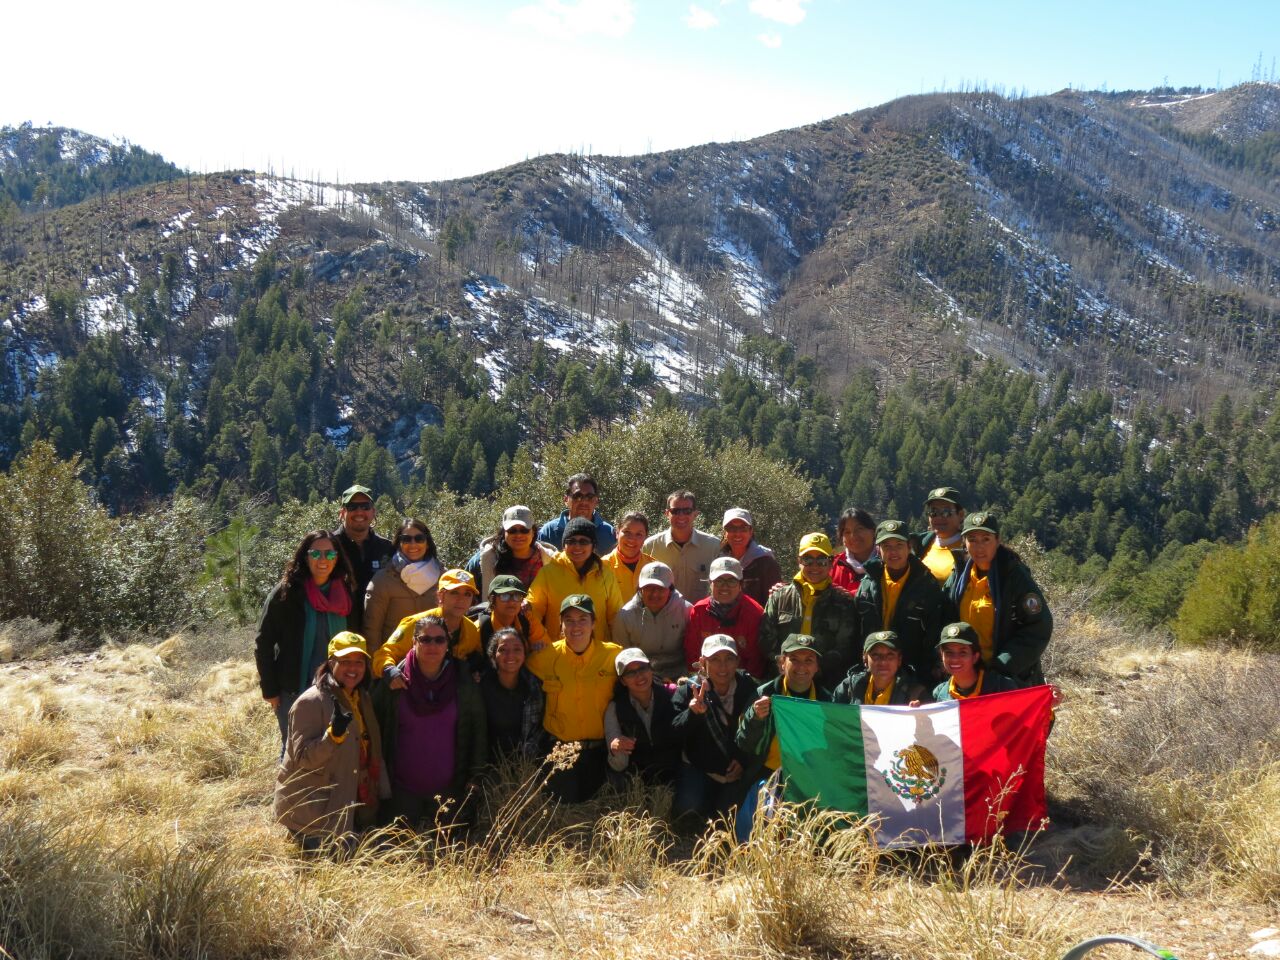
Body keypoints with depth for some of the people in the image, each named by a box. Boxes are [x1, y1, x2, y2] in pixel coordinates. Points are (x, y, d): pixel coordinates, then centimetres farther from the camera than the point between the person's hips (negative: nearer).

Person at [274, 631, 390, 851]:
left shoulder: (362, 699, 9)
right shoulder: (310, 702, -16)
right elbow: (303, 758, -22)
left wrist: (383, 792, 13)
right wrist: (334, 734, -37)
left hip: (347, 807, 7)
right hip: (310, 812, -7)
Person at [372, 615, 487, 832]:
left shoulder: (463, 682, 1)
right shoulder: (394, 682, -3)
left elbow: (478, 732, 5)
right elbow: (374, 728, 5)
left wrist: (475, 778, 2)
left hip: (449, 790, 1)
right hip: (402, 792, -1)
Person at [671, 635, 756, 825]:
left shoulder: (749, 688, -5)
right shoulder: (689, 690, -9)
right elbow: (673, 733, -19)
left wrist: (745, 760, -11)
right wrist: (693, 713, -39)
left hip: (737, 772, 1)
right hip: (699, 768, -1)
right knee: (687, 808, -24)